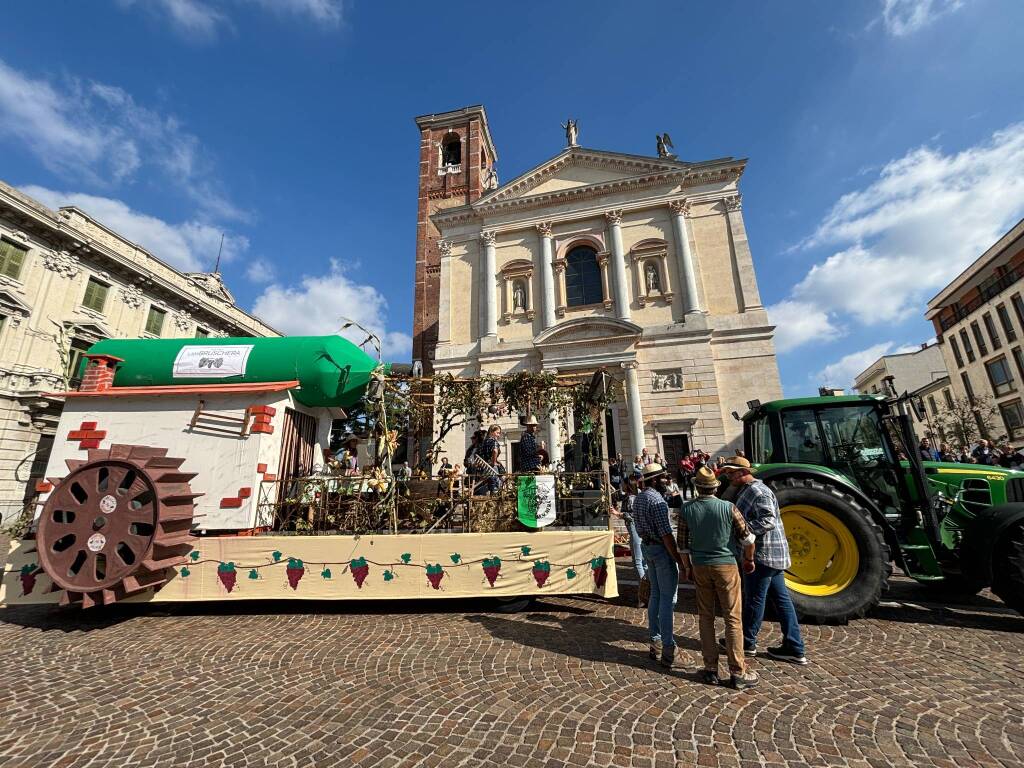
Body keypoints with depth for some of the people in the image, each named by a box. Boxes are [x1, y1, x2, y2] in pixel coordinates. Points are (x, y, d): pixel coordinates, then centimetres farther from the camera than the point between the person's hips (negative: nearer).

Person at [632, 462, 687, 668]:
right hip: (661, 549, -9)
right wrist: (678, 559, -17)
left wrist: (647, 541, 20)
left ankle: (655, 641, 25)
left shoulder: (638, 498, 8)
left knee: (655, 595, 17)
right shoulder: (656, 499, -20)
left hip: (647, 547, 9)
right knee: (667, 598, -1)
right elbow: (666, 533, -22)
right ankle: (668, 648, 6)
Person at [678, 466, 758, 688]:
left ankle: (711, 670, 20)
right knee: (733, 619, 9)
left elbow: (682, 544, -2)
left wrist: (687, 567, 12)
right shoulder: (728, 508, -12)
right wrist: (749, 560, 13)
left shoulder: (687, 509, -7)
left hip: (700, 567, 2)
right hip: (725, 565, -2)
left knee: (706, 617, 13)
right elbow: (747, 538, -6)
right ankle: (738, 673, 16)